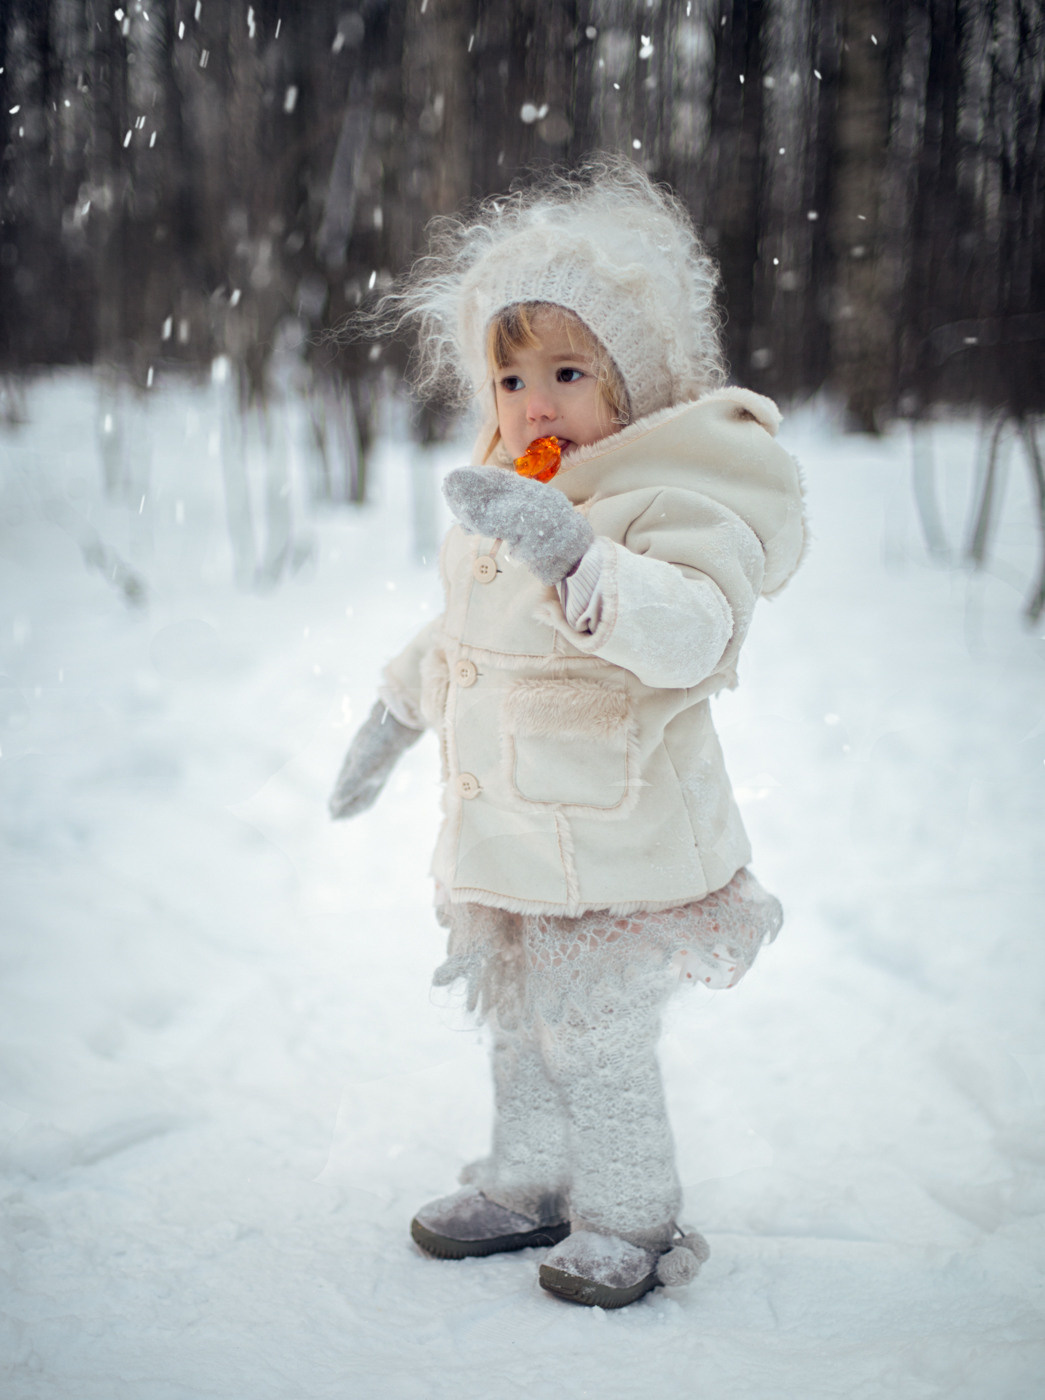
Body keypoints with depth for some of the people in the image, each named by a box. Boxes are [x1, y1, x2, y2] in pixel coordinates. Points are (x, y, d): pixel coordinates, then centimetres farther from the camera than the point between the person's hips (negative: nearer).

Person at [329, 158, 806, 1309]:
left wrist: (575, 555, -52)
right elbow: (461, 630, 22)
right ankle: (526, 1184, 41)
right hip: (506, 829, 8)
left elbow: (694, 634, -40)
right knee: (521, 1017, 21)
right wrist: (396, 715, 28)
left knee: (594, 1033, 3)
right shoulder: (505, 496, 7)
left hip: (611, 838, -8)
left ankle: (629, 1222, 25)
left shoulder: (679, 505, -20)